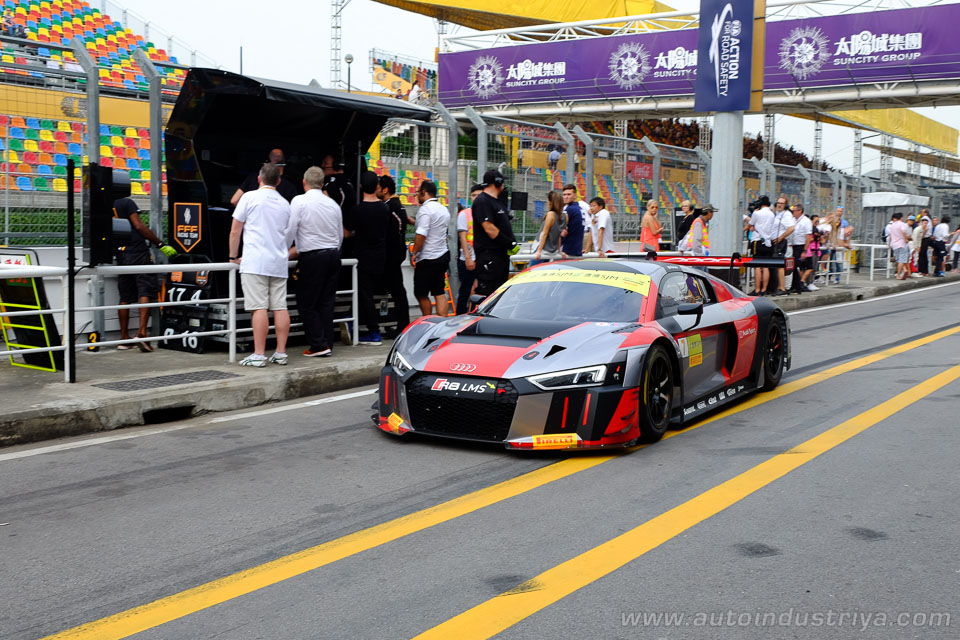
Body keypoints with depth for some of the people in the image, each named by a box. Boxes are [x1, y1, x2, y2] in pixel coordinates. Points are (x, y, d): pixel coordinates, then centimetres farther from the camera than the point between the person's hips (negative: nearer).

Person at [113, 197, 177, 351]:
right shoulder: (126, 203, -2)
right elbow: (139, 226, -9)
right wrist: (160, 244, -7)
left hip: (121, 256, 6)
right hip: (138, 253, -6)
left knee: (125, 298, 11)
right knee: (145, 292, -6)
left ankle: (124, 338, 12)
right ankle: (142, 332, -19)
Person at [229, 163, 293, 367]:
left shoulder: (250, 197, 0)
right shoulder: (285, 204, 15)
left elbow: (235, 231, 1)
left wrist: (234, 256, 12)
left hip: (255, 263, -5)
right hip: (279, 264, 5)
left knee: (259, 308, -9)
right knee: (280, 307, 5)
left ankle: (259, 355, -10)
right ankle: (281, 353, 8)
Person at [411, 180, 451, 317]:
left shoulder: (426, 209, -14)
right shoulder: (444, 209, 13)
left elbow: (421, 234, -21)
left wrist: (414, 253, -13)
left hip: (427, 259, -8)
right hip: (443, 255, 8)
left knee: (421, 294, 3)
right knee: (439, 293, 7)